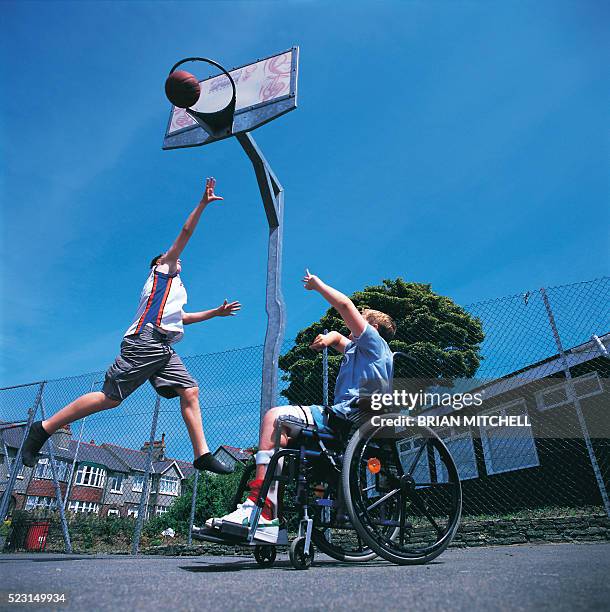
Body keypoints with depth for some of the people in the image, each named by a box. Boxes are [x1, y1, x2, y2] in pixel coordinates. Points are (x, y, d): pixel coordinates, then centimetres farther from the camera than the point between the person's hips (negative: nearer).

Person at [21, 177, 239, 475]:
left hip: (163, 348, 9)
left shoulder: (174, 286, 34)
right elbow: (186, 232, 8)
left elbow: (181, 317, 45)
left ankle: (202, 455, -11)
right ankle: (43, 429, 1)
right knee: (110, 397, -12)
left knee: (189, 390, -6)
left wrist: (216, 312, 42)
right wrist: (203, 203, 8)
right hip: (145, 339, -9)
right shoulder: (163, 267, 15)